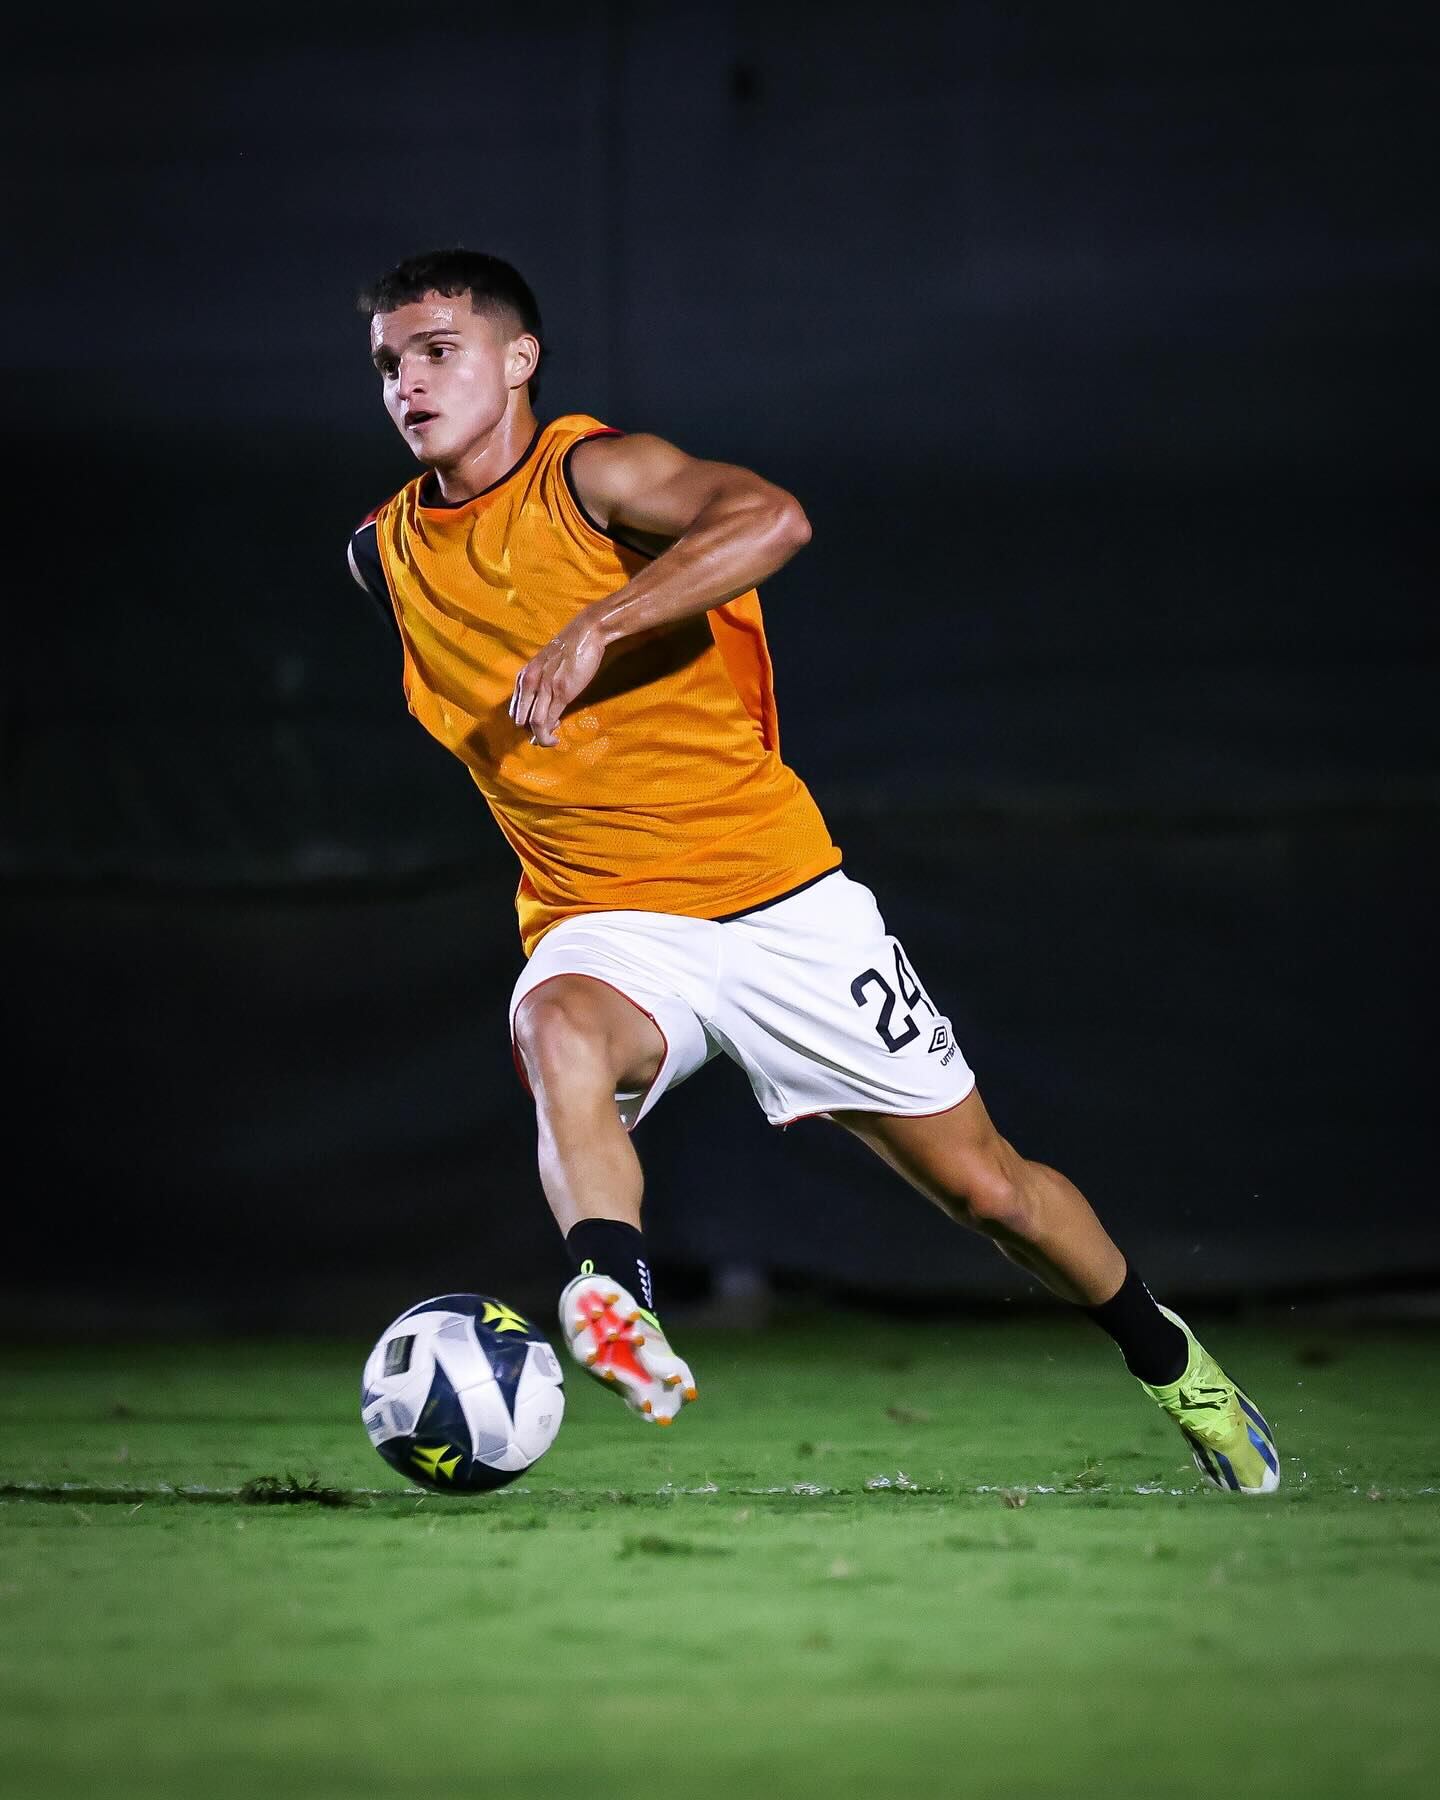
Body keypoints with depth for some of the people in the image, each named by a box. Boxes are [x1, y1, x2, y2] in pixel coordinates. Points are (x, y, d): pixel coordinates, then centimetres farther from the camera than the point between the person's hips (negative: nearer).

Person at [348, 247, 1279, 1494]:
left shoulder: (591, 473, -11)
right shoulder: (387, 555, 5)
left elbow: (772, 520, -32)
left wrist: (596, 628, -39)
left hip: (778, 895, -3)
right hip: (607, 927, 3)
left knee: (984, 1183, 6)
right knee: (557, 1030, -36)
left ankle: (1166, 1357, 30)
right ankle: (618, 1305, -53)